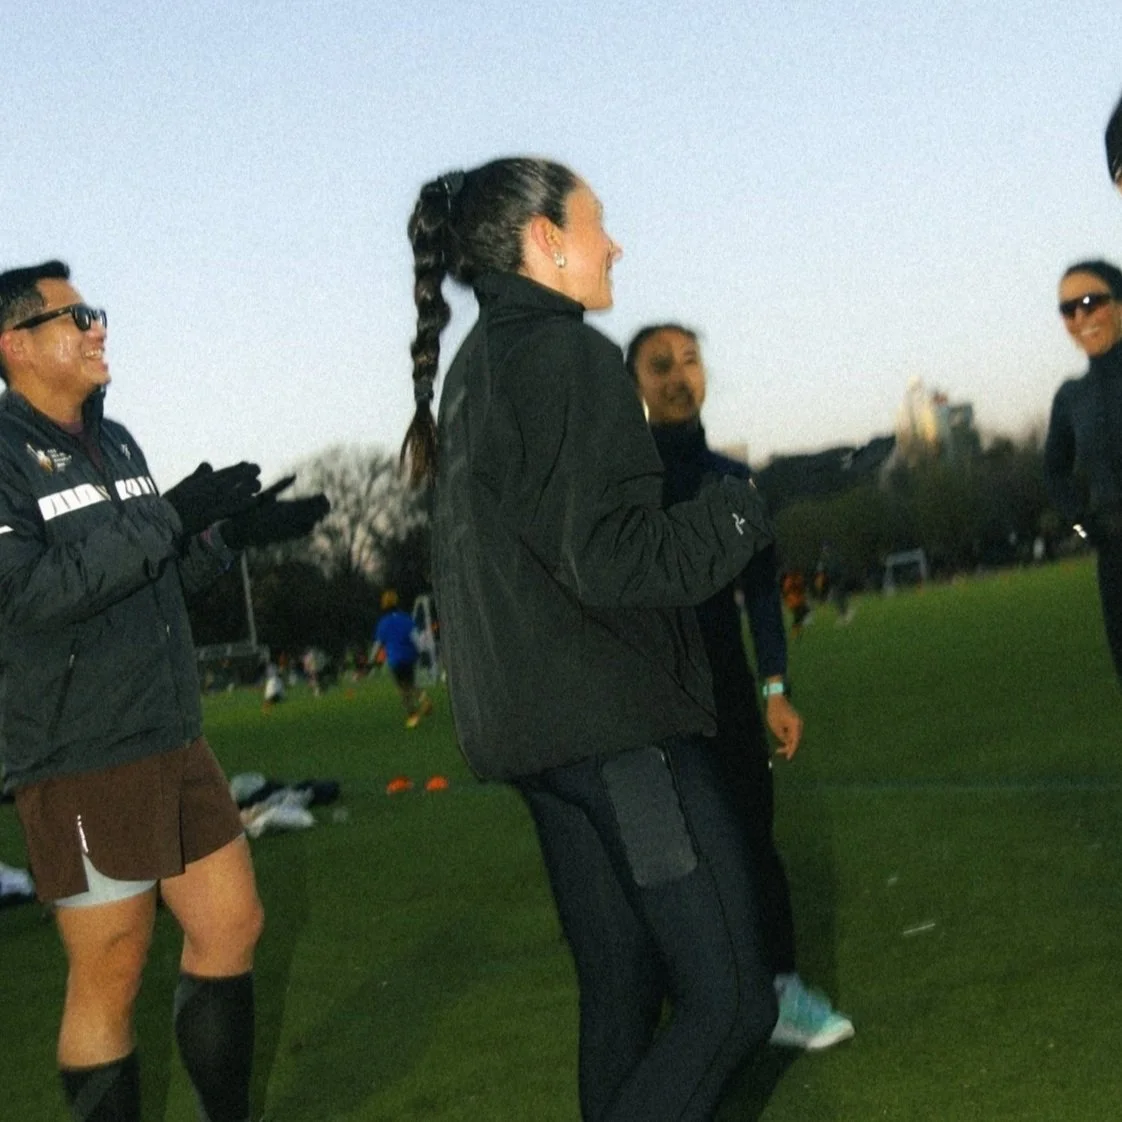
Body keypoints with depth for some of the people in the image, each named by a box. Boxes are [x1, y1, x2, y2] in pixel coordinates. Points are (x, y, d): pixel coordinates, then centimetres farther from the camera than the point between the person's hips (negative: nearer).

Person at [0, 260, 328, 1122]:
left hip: (175, 743, 8)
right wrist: (168, 518, -25)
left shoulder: (115, 443, 13)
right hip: (81, 764, -8)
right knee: (110, 972, -2)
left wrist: (230, 535, 3)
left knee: (232, 924, 13)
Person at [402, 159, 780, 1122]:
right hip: (616, 720, -10)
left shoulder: (472, 369, 15)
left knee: (621, 988, 15)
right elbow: (614, 563, -21)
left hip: (535, 725, 10)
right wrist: (738, 511, -7)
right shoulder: (570, 358, -14)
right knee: (730, 998, -7)